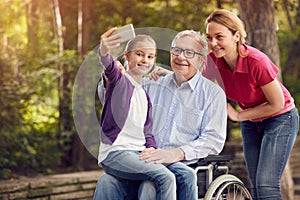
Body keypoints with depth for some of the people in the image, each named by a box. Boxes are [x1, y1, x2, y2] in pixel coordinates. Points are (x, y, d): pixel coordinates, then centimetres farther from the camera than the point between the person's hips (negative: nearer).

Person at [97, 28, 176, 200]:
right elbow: (109, 67, -25)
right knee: (165, 177, -27)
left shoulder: (146, 95, 20)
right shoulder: (119, 80, 0)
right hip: (115, 154, -6)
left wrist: (151, 148, -3)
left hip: (139, 153, 7)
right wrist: (104, 52, -49)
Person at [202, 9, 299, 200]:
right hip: (251, 122, 6)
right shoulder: (213, 61, -15)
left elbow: (277, 104, -22)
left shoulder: (257, 61, -31)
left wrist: (238, 115, -18)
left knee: (266, 185, -17)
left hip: (279, 119, -6)